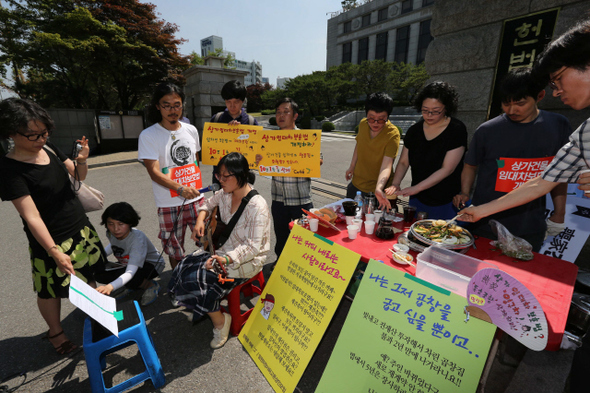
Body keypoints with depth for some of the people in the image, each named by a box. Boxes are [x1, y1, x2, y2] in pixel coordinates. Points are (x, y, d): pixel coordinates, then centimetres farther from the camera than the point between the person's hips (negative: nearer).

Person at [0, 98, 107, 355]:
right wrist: (55, 252, -24)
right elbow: (32, 217, -22)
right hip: (52, 239, -6)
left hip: (82, 228, 6)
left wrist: (82, 160, -14)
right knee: (51, 290, 13)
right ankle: (55, 333, 35)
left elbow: (79, 176, 9)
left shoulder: (49, 148, 0)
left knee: (89, 276, 19)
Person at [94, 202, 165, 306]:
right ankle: (134, 286, 7)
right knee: (100, 274, -12)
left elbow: (130, 272, -43)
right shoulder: (111, 233, -14)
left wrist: (110, 286, -58)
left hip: (152, 264, -7)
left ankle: (151, 285, -6)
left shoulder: (137, 238, -35)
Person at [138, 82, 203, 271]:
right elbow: (154, 172, -14)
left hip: (195, 198, 3)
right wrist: (181, 189, -27)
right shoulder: (148, 136, -7)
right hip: (169, 204, -3)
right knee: (175, 252, 11)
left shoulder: (191, 130, 7)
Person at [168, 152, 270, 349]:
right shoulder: (225, 194, -2)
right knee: (183, 268, -7)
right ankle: (209, 306, 17)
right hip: (224, 249, 8)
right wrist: (200, 220, 1)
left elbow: (253, 246, -25)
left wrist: (226, 259, -36)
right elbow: (209, 203, 20)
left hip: (247, 260, -8)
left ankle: (220, 320, 5)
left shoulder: (257, 206, -25)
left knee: (195, 278, -19)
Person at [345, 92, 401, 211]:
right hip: (356, 185, 5)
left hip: (378, 190, -5)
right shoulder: (363, 124, -7)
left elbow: (386, 165, -34)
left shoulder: (393, 134, -23)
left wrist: (378, 189, -49)